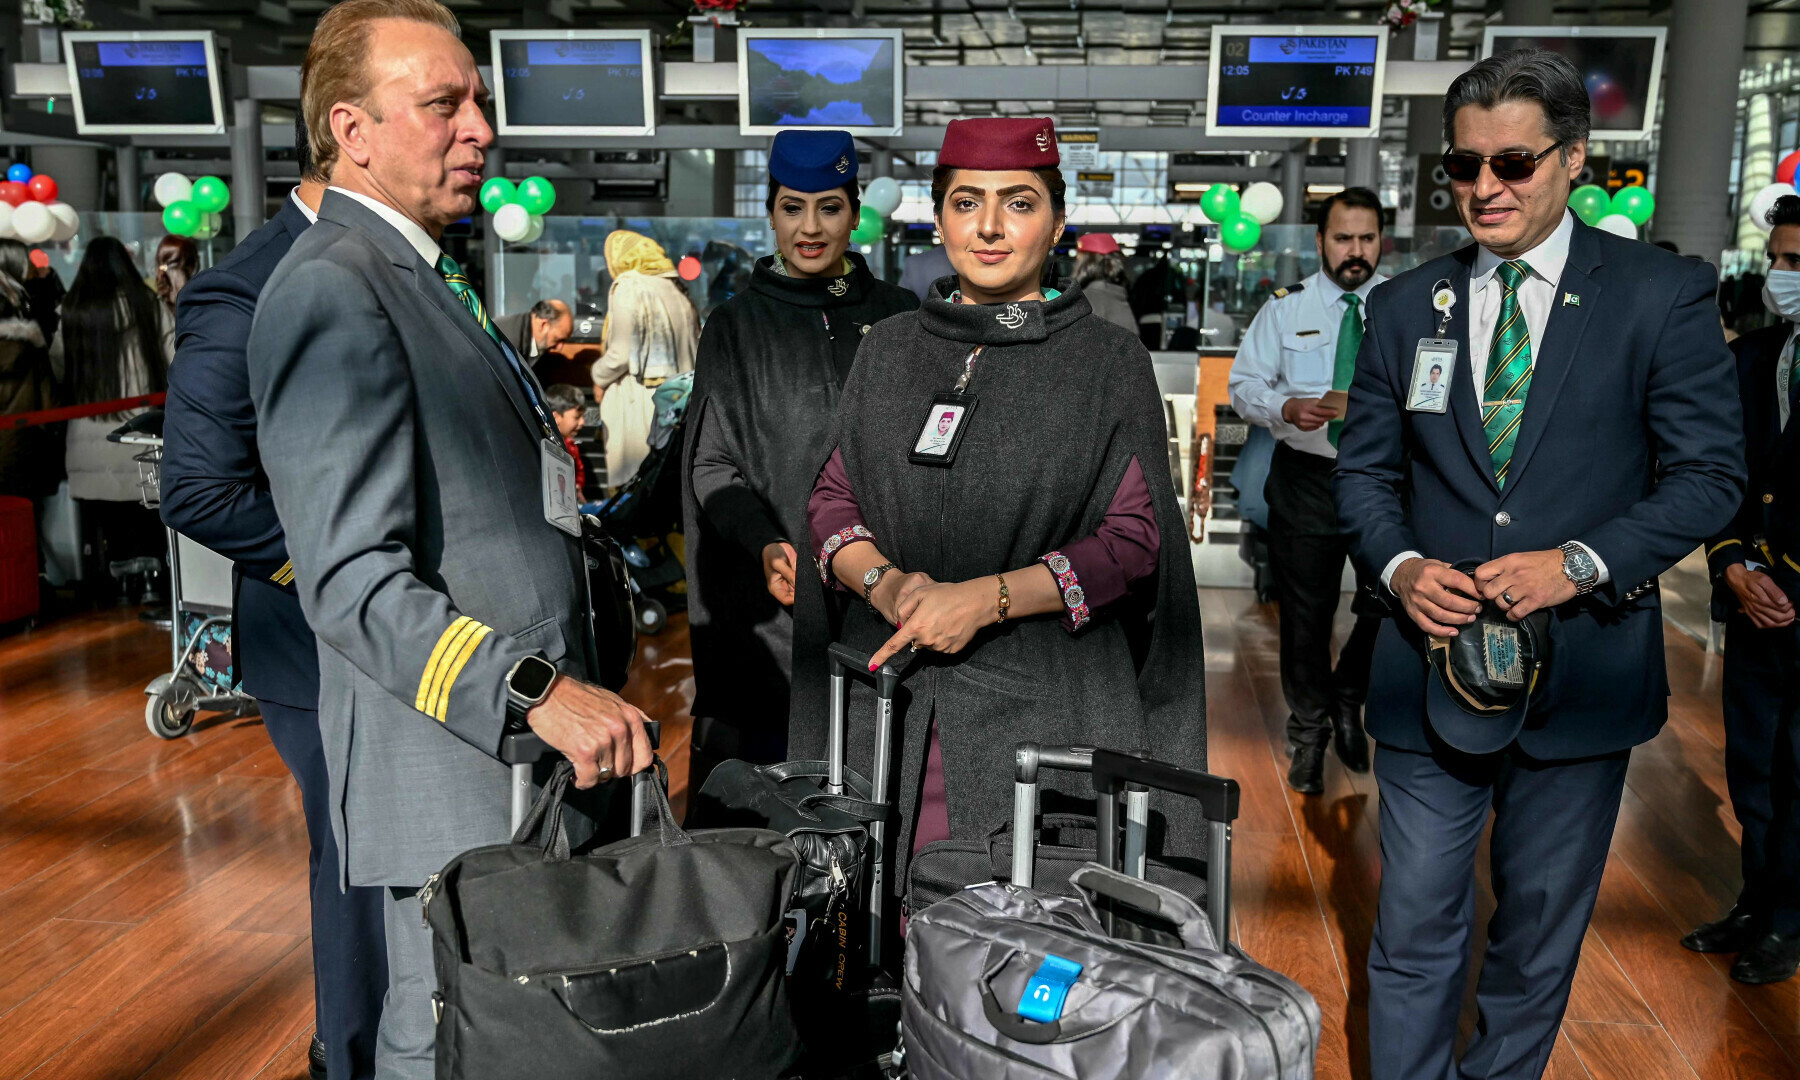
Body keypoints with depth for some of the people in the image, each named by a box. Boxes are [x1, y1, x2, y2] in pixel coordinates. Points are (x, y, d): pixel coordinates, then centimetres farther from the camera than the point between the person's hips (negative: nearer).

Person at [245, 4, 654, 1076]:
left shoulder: (428, 281, 17)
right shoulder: (332, 293, -16)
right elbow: (354, 583, -24)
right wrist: (539, 691, -30)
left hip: (532, 753, 10)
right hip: (456, 777, -10)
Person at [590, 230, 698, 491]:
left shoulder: (627, 290, -11)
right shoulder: (674, 286, 9)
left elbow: (620, 354, -14)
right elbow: (691, 342, 11)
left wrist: (599, 379, 5)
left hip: (638, 399, -7)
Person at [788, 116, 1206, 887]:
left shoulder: (1109, 362, 2)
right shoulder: (888, 350, 12)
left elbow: (1136, 538, -3)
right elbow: (831, 501, 11)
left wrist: (988, 598, -13)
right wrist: (886, 583, -9)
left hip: (1043, 711, -2)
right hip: (891, 704, 3)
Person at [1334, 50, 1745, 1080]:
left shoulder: (1663, 292, -4)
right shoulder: (1406, 306, 5)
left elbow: (1710, 471, -5)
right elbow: (1366, 469, 8)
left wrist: (1582, 563, -19)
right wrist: (1398, 564, -12)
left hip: (1581, 675, -1)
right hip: (1431, 669, 2)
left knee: (1541, 935, 16)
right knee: (1415, 929, 8)